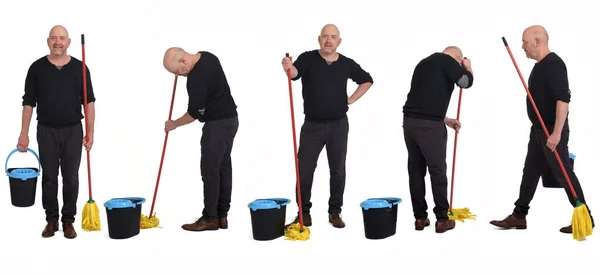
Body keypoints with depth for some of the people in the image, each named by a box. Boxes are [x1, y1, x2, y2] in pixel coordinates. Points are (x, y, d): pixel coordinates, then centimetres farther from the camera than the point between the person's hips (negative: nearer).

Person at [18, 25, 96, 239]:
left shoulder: (80, 67, -1)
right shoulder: (37, 68, -1)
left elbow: (89, 101, 1)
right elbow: (28, 102, 1)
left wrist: (90, 131, -6)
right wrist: (24, 133, -5)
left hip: (73, 130, 0)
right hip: (46, 131, 0)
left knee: (71, 178, 4)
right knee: (49, 178, 5)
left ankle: (68, 221, 14)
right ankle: (52, 220, 17)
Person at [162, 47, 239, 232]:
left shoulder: (196, 79, -23)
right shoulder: (206, 56, 4)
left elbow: (194, 113, -16)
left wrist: (174, 124, 0)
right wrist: (187, 73, 10)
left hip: (217, 124, -10)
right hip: (229, 120, 10)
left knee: (210, 170, -4)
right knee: (223, 167, 10)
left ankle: (210, 218, 1)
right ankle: (222, 216, 13)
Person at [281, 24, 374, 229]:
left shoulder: (346, 64, 3)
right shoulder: (308, 58, -5)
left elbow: (367, 80, 18)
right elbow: (295, 73, -26)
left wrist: (351, 99, 6)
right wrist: (288, 68, -50)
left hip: (338, 125, 2)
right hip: (312, 124, -2)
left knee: (338, 170, 7)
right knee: (304, 170, -1)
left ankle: (335, 212, 18)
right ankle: (304, 213, 12)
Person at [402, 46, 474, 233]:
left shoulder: (425, 62, 24)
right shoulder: (446, 60, -1)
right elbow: (466, 81, -11)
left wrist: (446, 120, 33)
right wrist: (467, 66, 10)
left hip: (410, 121, 8)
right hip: (429, 125, -7)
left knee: (415, 169, 13)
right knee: (437, 170, 3)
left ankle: (420, 218, 18)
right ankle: (442, 220, 10)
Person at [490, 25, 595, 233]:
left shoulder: (554, 64, -18)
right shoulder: (540, 65, 13)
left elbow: (563, 99, -26)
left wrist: (557, 132, -30)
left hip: (552, 131, -10)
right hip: (538, 130, 10)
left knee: (563, 174, -4)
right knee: (530, 173, 12)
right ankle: (518, 216, 18)